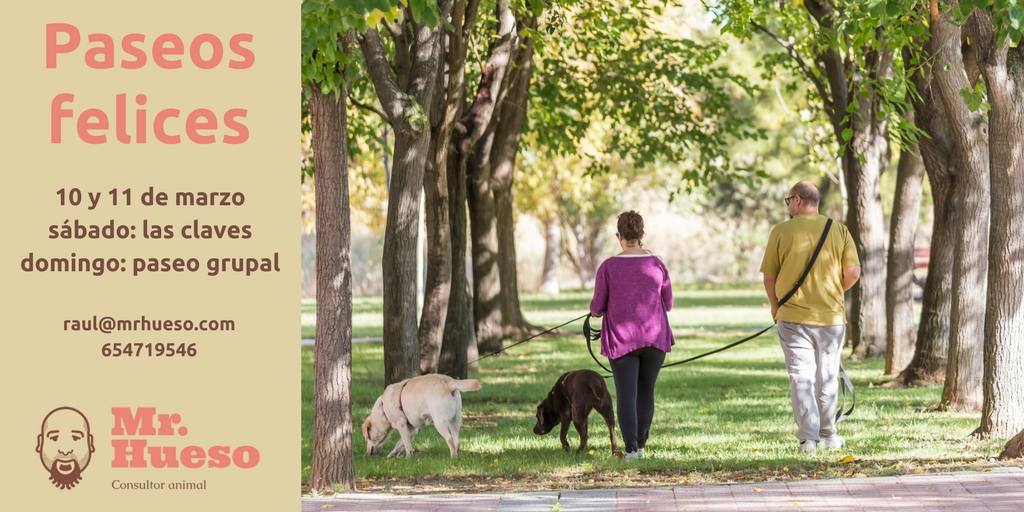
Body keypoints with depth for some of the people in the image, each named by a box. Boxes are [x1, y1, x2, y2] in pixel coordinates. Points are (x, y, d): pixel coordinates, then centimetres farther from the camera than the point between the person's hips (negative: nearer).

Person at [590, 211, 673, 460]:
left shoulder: (608, 267, -7)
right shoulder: (657, 265, -1)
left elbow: (597, 308, -3)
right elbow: (668, 304, 8)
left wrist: (595, 310, 21)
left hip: (621, 338, -2)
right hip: (654, 337, 2)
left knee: (626, 395, -2)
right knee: (646, 391, 16)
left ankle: (631, 448, -12)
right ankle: (640, 444, 22)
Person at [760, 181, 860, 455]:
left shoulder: (781, 232, -3)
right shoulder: (839, 230, 1)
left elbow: (769, 276, 0)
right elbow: (853, 272, -3)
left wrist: (775, 306, 17)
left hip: (793, 316, -2)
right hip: (831, 316, 2)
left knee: (801, 376, -1)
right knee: (827, 376, 14)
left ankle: (808, 437, -11)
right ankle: (827, 435, 23)